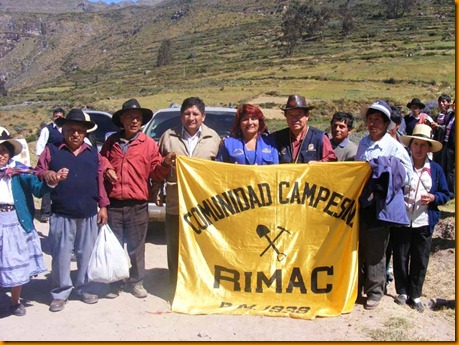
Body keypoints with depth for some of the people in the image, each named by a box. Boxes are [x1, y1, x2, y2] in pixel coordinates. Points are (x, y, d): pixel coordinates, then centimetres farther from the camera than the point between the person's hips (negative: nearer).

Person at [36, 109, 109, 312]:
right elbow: (37, 174, 3)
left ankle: (84, 289, 25)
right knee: (60, 255, 2)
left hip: (89, 215, 2)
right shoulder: (51, 151, 4)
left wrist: (103, 206, 8)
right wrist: (45, 175, -21)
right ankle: (60, 293, 17)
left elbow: (100, 181, 11)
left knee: (86, 254, 10)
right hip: (61, 215, -2)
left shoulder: (94, 154, 10)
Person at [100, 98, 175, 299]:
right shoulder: (111, 142, 8)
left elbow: (156, 173, 1)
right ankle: (115, 282, 24)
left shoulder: (148, 143, 2)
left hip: (137, 205, -2)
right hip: (113, 204, 2)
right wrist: (106, 168, 1)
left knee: (137, 247, 7)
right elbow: (101, 159, 22)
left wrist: (165, 164, -18)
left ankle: (136, 282, 22)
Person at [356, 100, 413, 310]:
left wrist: (386, 175, -14)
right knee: (357, 248, 13)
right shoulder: (363, 143, 11)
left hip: (380, 206, -5)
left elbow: (407, 176, -4)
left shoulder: (395, 147, -6)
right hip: (360, 204, 5)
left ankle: (374, 293, 17)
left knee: (375, 252, 3)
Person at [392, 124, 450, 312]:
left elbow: (445, 194, 9)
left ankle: (415, 295, 22)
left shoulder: (435, 169, 5)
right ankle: (402, 292, 25)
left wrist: (433, 197, -10)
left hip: (424, 222, 2)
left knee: (420, 260, 7)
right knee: (400, 258, 8)